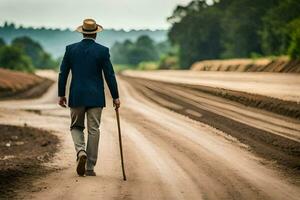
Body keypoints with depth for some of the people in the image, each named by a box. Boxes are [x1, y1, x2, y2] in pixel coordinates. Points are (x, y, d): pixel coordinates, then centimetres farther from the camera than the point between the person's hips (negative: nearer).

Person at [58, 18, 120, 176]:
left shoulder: (71, 49, 0)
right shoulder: (102, 51, -5)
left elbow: (63, 73, 2)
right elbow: (110, 75, -4)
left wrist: (61, 95, 11)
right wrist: (115, 97, 4)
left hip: (76, 97, 1)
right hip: (95, 97, -1)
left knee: (76, 127, 16)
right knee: (93, 130, 5)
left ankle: (81, 151, -11)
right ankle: (90, 167, 6)